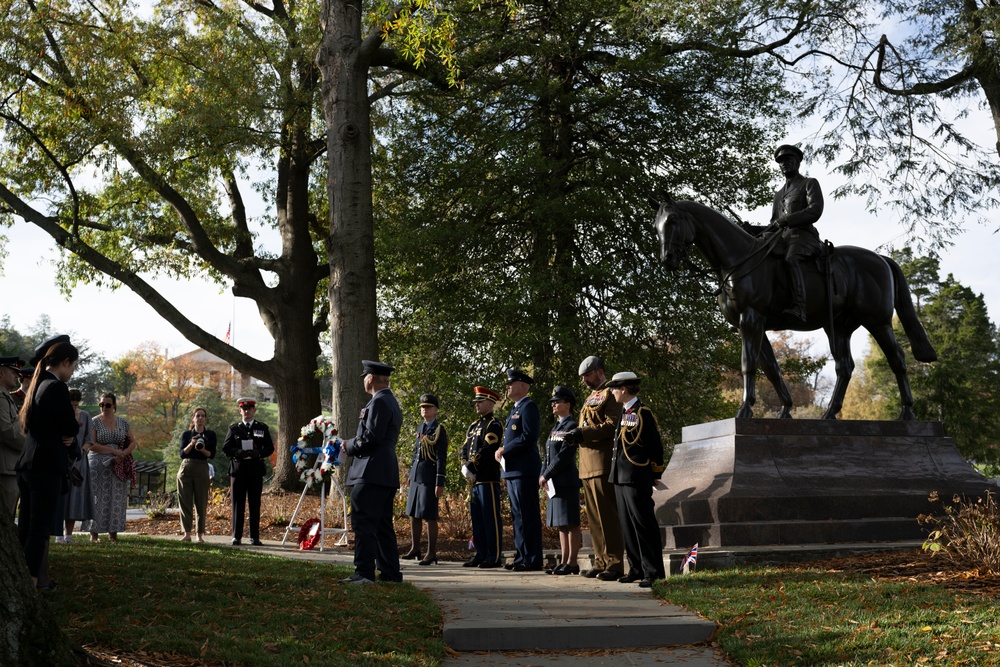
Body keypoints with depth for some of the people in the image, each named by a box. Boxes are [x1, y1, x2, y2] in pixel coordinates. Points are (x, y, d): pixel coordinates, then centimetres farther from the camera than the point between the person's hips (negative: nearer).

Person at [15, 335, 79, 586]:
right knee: (40, 528, -3)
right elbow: (71, 429, -15)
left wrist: (67, 436, 2)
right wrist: (70, 434, 7)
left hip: (27, 463, 9)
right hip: (47, 466, -9)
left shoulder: (37, 385, 14)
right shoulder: (57, 387, -14)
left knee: (25, 527, 13)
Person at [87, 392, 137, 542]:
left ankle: (113, 532, 5)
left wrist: (123, 454, -9)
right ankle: (94, 532, -1)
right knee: (98, 497, -4)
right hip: (99, 466, -3)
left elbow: (132, 442, 11)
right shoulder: (95, 422, 0)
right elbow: (91, 445, -9)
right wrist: (113, 451, -15)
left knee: (117, 498, 1)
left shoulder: (123, 422, 10)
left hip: (119, 466, 3)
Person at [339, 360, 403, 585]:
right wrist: (353, 445, 15)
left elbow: (371, 437, -19)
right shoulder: (392, 402, 21)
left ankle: (364, 573, -12)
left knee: (363, 523, -10)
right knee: (382, 525, 13)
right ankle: (390, 572, 15)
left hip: (372, 473, -11)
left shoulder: (379, 402, -12)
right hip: (387, 474, 11)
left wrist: (349, 445, -3)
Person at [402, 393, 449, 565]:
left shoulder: (439, 430, -8)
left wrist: (440, 483, -16)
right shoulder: (420, 428, 15)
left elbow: (441, 458, -12)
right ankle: (415, 549, 23)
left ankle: (431, 553, 3)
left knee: (429, 516, -4)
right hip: (416, 477, 8)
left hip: (429, 478, -8)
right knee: (413, 514, 12)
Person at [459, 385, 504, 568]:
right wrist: (465, 466, -2)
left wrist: (471, 466, -15)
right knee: (477, 518, 11)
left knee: (491, 518, -6)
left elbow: (486, 450, -17)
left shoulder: (493, 425, -7)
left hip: (488, 478, -9)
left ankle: (494, 557, -3)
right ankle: (481, 555, 17)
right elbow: (465, 448, 16)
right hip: (474, 479, 9)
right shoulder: (473, 426, 20)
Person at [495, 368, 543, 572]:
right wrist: (502, 452, 6)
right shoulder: (514, 409, 22)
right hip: (512, 470, 10)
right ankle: (521, 557, 16)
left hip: (524, 470, -10)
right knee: (518, 516, 12)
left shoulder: (529, 407, -9)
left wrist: (504, 450, -14)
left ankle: (533, 560, -6)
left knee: (528, 516, -8)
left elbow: (528, 437, -19)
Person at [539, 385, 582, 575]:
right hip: (555, 482, 9)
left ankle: (572, 563, -2)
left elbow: (563, 456, -16)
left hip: (566, 481, -9)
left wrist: (546, 475, -13)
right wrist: (543, 476, 6)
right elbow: (548, 455, 19)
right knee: (561, 524, 11)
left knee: (571, 523, -5)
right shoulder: (556, 427, 19)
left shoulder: (571, 426, -9)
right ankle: (564, 562, 15)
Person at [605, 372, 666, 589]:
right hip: (621, 478, 9)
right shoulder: (623, 413, 16)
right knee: (628, 526, 12)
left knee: (643, 524, -6)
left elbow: (655, 446, -10)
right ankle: (637, 569, 19)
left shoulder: (643, 413, -10)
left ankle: (652, 571, -1)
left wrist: (655, 475, -8)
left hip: (637, 479, -9)